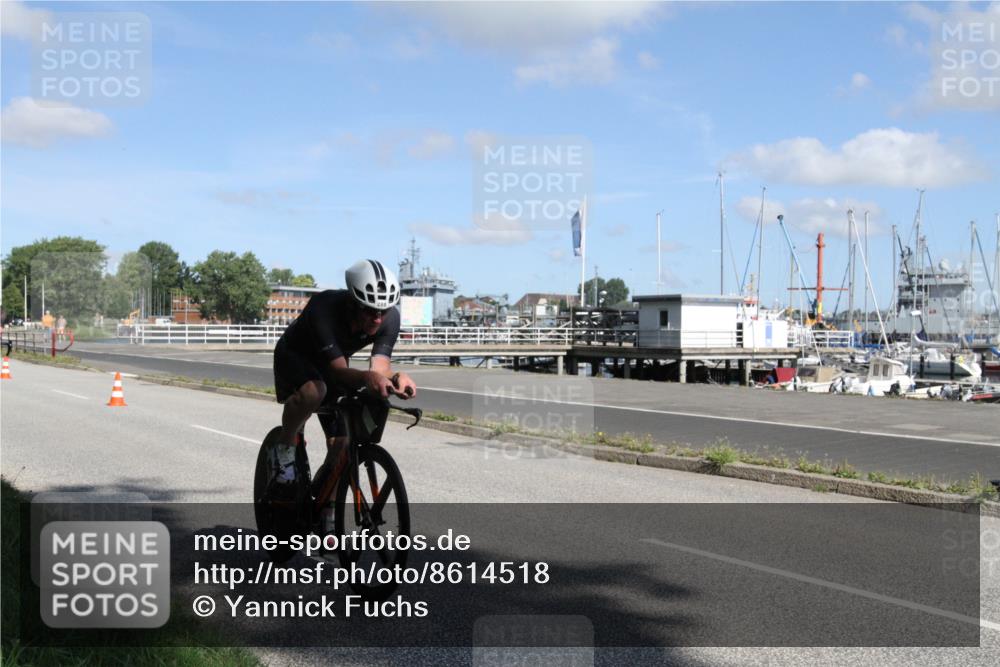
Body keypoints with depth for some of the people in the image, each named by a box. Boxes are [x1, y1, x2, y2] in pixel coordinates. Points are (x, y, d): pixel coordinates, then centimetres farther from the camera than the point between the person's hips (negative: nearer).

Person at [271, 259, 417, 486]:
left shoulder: (390, 318, -26)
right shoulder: (324, 308, -39)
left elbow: (379, 366, -29)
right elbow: (338, 370, -42)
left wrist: (395, 378, -51)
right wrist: (367, 377, -61)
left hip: (332, 364, 4)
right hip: (295, 355, -4)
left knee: (340, 452, -4)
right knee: (313, 391, -39)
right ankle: (284, 447, -13)